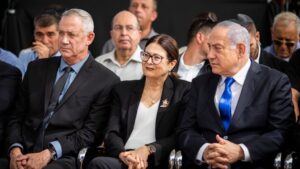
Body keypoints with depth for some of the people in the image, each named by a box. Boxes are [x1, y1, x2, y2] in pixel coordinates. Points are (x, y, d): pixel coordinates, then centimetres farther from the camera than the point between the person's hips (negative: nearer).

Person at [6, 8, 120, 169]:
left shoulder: (106, 80, 2)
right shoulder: (37, 68, 15)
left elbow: (90, 133, -4)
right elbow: (16, 117, 14)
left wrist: (48, 154, -14)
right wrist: (15, 150, -5)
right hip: (25, 154, 4)